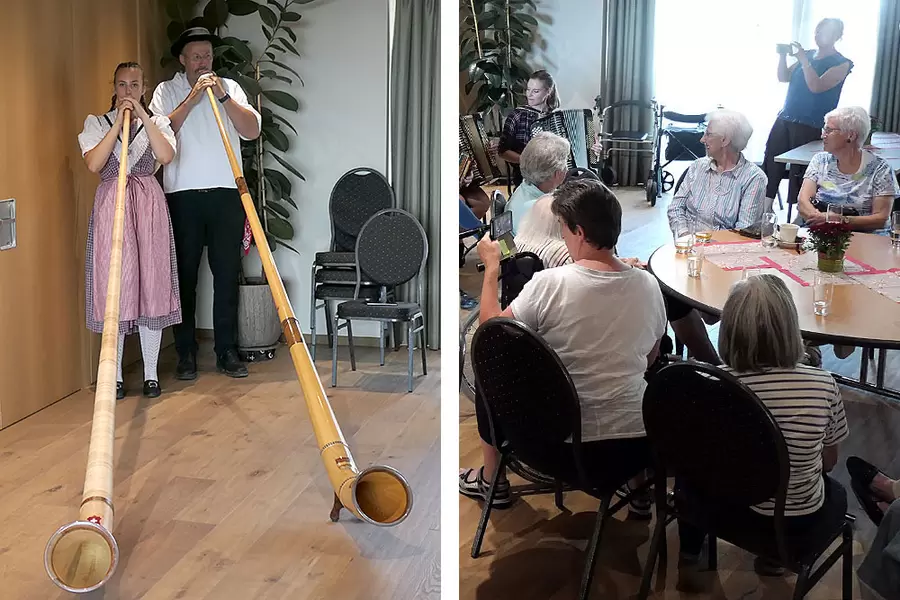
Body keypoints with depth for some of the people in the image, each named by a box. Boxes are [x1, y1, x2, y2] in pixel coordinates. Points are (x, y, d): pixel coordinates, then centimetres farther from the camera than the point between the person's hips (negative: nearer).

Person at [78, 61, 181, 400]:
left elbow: (166, 156, -8)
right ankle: (115, 375, 6)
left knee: (151, 283, -1)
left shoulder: (157, 122, 11)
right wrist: (119, 122, -8)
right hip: (111, 205, 0)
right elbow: (93, 164, -7)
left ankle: (151, 373, 7)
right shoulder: (97, 123, 10)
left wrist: (143, 116, -9)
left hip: (149, 206, 1)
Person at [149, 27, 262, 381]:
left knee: (227, 274, 3)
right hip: (182, 194, -1)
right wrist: (192, 98, -11)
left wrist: (223, 97, -10)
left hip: (226, 192, 1)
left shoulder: (229, 87, 12)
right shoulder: (167, 91, 8)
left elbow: (252, 130, -1)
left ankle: (227, 351, 11)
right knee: (184, 274, 2)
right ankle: (186, 352, 10)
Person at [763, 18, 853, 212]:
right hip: (785, 118, 6)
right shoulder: (807, 54, 13)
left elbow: (816, 86, -18)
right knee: (771, 162, 2)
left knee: (800, 170, -5)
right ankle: (765, 207, 9)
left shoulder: (841, 64, -7)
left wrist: (803, 60, -21)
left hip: (809, 127, -6)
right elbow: (783, 78, 13)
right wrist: (783, 56, -3)